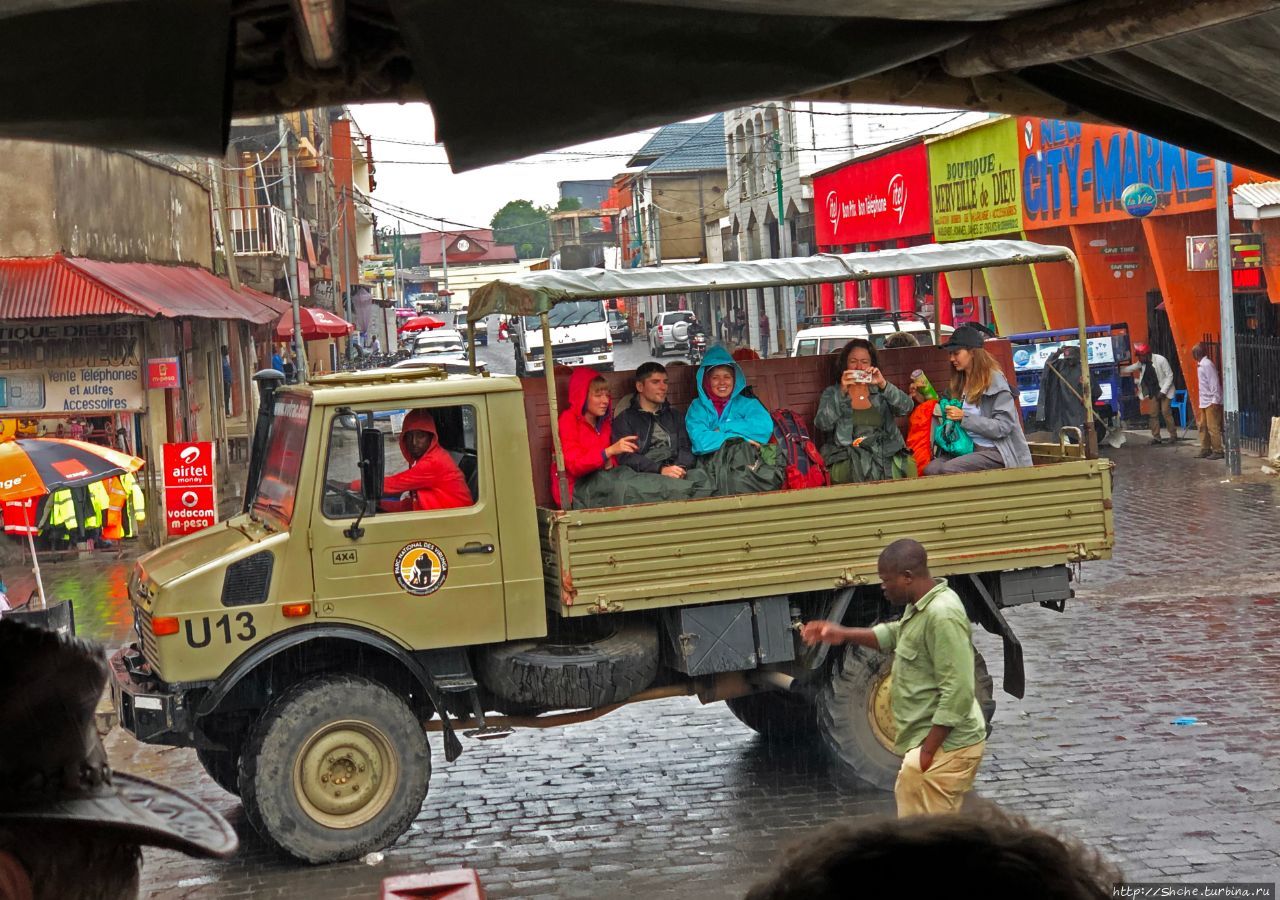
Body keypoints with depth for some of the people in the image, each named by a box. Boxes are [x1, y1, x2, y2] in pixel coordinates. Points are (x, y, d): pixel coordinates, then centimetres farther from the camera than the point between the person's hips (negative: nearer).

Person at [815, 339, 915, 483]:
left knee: (908, 467, -28)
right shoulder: (832, 394, 14)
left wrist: (883, 384, -14)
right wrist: (842, 391, -12)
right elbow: (823, 424, -4)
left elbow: (906, 407, -1)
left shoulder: (881, 392, 17)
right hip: (848, 457, -2)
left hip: (886, 454, 2)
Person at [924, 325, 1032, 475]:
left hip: (995, 451, -7)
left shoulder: (994, 380, -7)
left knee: (949, 469, -30)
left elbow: (1003, 427, -15)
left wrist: (964, 417, -18)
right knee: (931, 469, -21)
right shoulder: (961, 382, 15)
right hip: (969, 448, 7)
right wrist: (940, 413, 1)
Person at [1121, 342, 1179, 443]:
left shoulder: (1160, 360, -19)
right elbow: (1130, 368, 14)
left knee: (1166, 412, -9)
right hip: (1153, 393, 6)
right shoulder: (1142, 363, -1)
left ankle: (1173, 435, 1)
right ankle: (1156, 437, 6)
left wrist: (1163, 391, -20)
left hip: (1164, 391, -6)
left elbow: (1169, 375, -16)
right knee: (1153, 414, 1)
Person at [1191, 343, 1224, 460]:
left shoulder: (1207, 364, -16)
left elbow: (1214, 382, -18)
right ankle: (1205, 449, 19)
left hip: (1211, 402, -10)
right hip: (1204, 402, 10)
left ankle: (1217, 451, -2)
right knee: (1203, 426, 13)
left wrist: (1215, 400, -19)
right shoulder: (1201, 365, 13)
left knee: (1213, 427, -6)